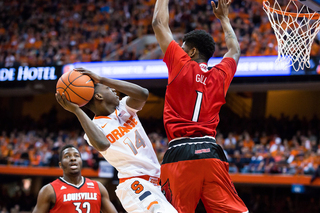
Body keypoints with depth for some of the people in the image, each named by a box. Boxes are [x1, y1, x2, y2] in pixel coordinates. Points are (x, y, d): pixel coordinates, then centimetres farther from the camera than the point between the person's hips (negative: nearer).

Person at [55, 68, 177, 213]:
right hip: (135, 184, -7)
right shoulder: (95, 127, -6)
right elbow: (103, 145, -31)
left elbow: (143, 94, -12)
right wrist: (77, 111, -25)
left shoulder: (124, 107, 11)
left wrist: (102, 79, -13)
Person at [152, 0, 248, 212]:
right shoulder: (220, 75, 15)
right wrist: (223, 18, 48)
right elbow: (235, 51, 38)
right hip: (211, 152, 4)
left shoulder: (181, 66, 3)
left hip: (180, 152, -3)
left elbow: (159, 24, 11)